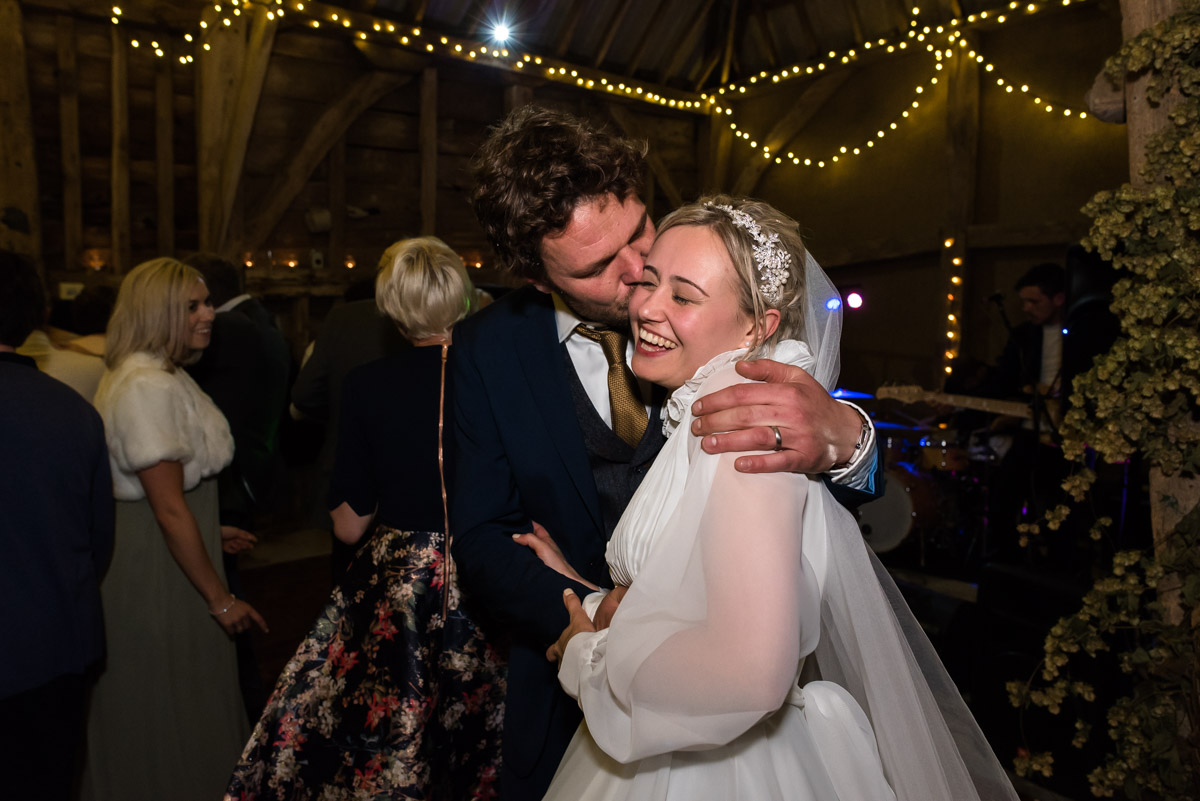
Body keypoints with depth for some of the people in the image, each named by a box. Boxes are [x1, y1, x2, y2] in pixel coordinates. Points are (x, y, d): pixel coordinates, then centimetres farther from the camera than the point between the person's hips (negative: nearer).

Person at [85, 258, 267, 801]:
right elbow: (170, 509, -23)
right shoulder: (148, 388, -22)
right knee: (168, 708, 7)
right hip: (157, 568, -10)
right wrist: (220, 597, -18)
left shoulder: (164, 375, 9)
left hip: (169, 553, 10)